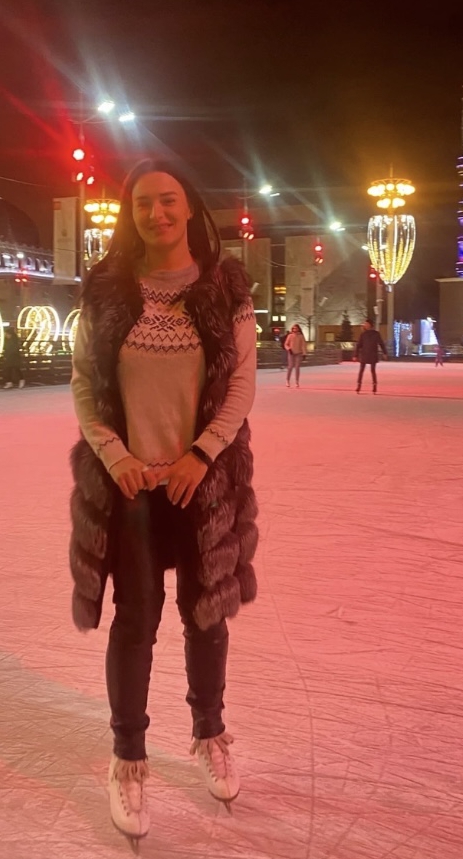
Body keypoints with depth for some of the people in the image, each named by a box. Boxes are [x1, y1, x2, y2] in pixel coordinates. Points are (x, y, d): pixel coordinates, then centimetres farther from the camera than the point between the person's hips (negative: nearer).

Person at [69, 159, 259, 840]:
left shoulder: (225, 287, -2)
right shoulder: (106, 289, -1)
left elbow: (242, 382, -3)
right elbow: (82, 383, 0)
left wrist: (200, 454, -13)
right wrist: (114, 456, -12)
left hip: (206, 477, 1)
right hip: (128, 481, 0)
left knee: (206, 611, 14)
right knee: (135, 619, 6)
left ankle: (209, 735, 36)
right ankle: (128, 760, 23)